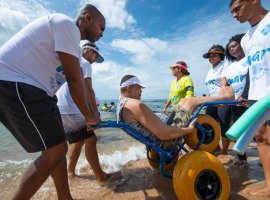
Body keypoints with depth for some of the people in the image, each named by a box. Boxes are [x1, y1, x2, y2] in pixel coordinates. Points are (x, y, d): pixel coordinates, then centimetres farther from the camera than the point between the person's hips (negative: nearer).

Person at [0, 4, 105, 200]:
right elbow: (75, 80, -16)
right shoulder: (66, 24, -9)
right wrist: (89, 116, -6)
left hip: (31, 89, 10)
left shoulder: (73, 43, 21)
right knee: (55, 151, -9)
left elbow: (77, 81, 19)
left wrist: (90, 116, 19)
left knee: (58, 147, 11)